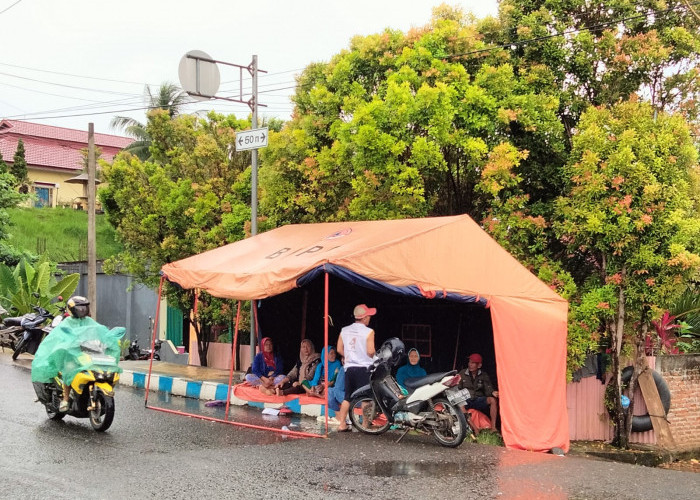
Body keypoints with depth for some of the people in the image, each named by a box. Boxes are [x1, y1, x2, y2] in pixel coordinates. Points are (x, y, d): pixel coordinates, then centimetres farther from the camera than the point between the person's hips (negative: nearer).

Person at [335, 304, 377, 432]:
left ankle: (342, 424, 11)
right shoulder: (368, 332, -10)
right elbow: (370, 352, -15)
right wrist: (374, 355, 7)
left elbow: (339, 349, 8)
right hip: (364, 367, -5)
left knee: (347, 397, 12)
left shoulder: (344, 330, 6)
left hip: (349, 367, 5)